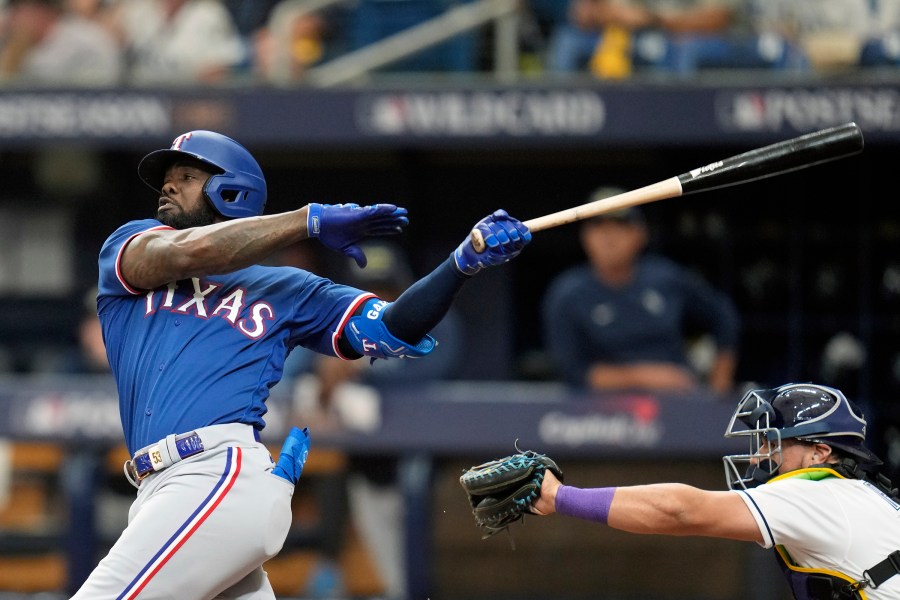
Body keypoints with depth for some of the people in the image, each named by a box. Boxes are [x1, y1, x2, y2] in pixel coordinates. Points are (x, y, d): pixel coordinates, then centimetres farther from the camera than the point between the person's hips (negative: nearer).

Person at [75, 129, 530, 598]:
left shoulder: (283, 289, 19)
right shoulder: (125, 246, 22)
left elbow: (392, 330, 10)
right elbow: (186, 252, 0)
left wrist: (464, 261, -4)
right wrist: (312, 221, 1)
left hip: (224, 476, -4)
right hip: (162, 491, 4)